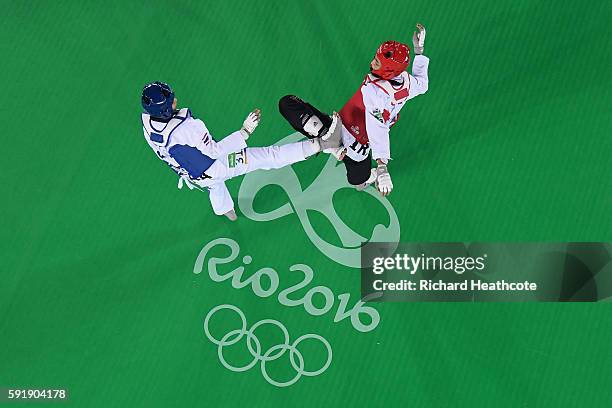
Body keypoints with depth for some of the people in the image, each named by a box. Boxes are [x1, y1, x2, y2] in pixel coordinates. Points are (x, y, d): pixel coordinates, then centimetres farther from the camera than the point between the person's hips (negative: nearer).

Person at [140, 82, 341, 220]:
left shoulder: (147, 122, -16)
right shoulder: (187, 127, -38)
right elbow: (214, 150, -28)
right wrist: (245, 132, -25)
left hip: (193, 177, 7)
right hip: (214, 167, -7)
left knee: (213, 182, 43)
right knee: (267, 157, -14)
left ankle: (225, 211, 70)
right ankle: (321, 143, -16)